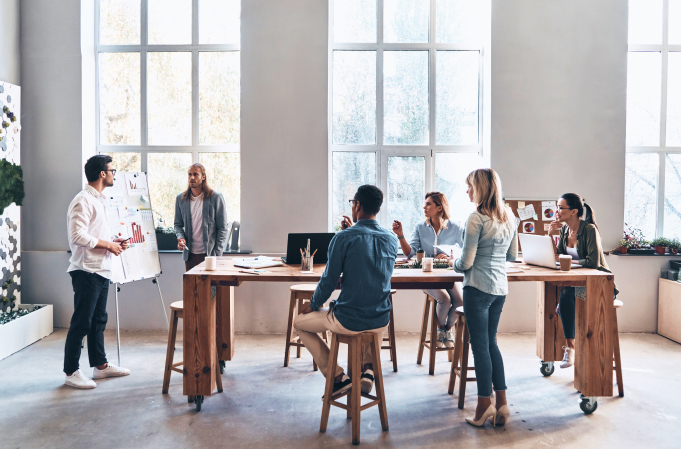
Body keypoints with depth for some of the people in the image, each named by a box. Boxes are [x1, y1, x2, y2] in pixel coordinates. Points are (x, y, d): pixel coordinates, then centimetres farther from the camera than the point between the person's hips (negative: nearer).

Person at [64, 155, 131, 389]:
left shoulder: (98, 200, 17)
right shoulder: (83, 200, -14)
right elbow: (78, 236, -23)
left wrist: (114, 241, 10)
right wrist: (108, 245, -16)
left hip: (101, 270, 10)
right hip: (87, 270, -10)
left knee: (99, 320, 16)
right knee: (81, 323, -3)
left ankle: (100, 365, 27)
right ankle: (71, 372, 7)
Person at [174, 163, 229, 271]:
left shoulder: (216, 198, -3)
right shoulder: (180, 199, 9)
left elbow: (222, 228, -2)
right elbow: (178, 224, 18)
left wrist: (217, 254, -8)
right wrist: (180, 237, -5)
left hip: (209, 254, -3)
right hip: (190, 254, 3)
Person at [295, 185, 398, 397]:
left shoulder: (343, 238, -15)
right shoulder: (391, 239, 1)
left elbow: (329, 280, -10)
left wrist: (313, 304, 8)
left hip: (348, 322, -5)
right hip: (381, 322, 5)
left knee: (300, 323, 21)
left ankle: (338, 376, 13)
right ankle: (368, 368, 23)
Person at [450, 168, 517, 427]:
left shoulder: (477, 219, -15)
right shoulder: (509, 217, 8)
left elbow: (466, 262, -15)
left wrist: (454, 264, 6)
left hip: (478, 288, -7)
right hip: (500, 288, 7)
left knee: (480, 345, 2)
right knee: (491, 342, 16)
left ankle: (485, 404, 10)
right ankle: (502, 403, 17)